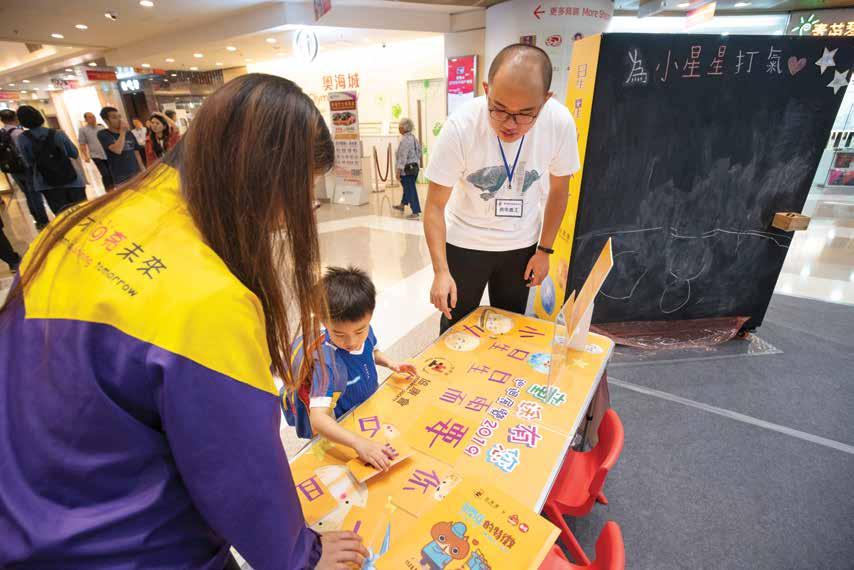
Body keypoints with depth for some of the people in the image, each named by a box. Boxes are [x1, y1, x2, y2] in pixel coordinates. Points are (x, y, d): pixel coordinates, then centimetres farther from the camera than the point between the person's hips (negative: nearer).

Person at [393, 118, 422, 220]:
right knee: (407, 187, 23)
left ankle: (416, 213, 0)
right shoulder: (414, 138, 7)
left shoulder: (405, 140, -20)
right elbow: (419, 152, 15)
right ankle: (402, 205, 42)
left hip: (407, 169, -9)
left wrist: (398, 171, -20)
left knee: (410, 189, -3)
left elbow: (402, 157, -23)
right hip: (415, 167, 9)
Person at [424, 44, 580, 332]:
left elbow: (558, 191, -2)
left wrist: (544, 250, 0)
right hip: (464, 241, -2)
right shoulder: (460, 127, -25)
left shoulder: (560, 123, -18)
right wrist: (441, 271, -28)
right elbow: (435, 206, -19)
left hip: (521, 243, 3)